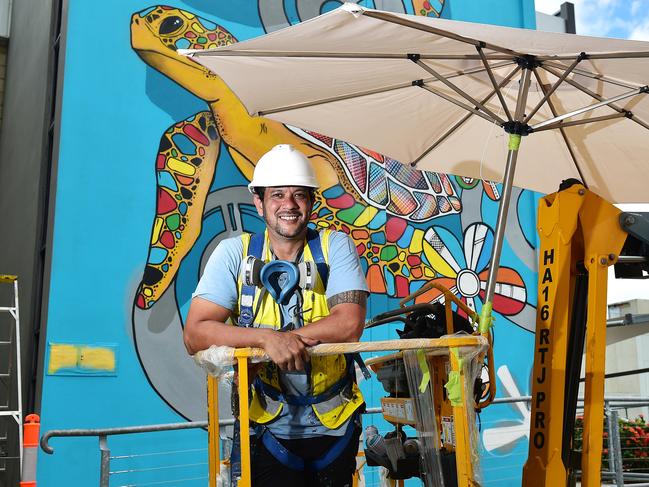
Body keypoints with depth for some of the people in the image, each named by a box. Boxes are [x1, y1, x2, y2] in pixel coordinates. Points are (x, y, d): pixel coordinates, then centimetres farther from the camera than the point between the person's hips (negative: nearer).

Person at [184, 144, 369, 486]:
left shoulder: (335, 246, -7)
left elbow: (350, 324, -19)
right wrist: (266, 338, -31)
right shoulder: (235, 252, -8)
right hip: (269, 429, -1)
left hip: (335, 427, 1)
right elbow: (195, 335, -17)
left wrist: (280, 339, -26)